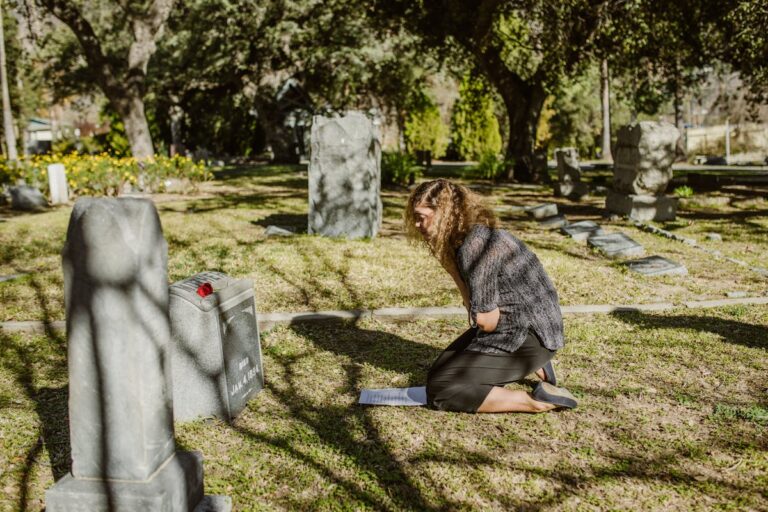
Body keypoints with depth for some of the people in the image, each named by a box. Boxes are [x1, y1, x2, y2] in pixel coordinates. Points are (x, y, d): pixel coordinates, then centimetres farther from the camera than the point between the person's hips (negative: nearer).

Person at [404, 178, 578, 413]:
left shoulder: (473, 246, -23)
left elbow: (485, 319, -21)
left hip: (531, 335, -10)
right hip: (514, 326, 10)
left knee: (440, 389, -14)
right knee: (444, 365, 21)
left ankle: (537, 401, -11)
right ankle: (533, 365, 16)